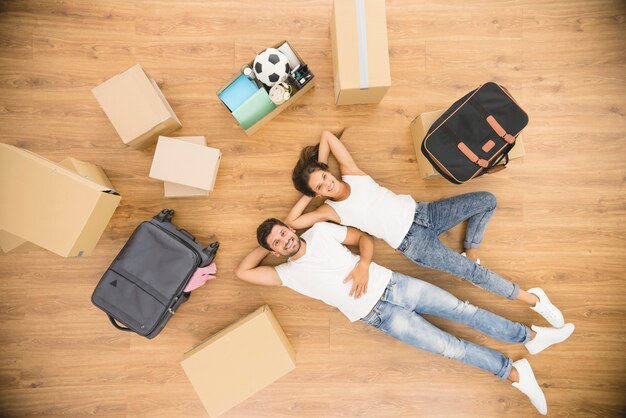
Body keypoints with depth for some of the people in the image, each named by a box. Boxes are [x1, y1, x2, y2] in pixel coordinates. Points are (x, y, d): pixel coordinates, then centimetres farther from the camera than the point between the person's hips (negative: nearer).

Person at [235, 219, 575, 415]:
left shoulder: (319, 230, 2)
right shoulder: (288, 273, -2)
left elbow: (365, 237, 7)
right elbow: (242, 271, -1)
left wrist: (364, 264, -11)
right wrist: (267, 245, 3)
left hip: (392, 285, 2)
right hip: (379, 315, -2)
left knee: (462, 309, 1)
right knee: (450, 347, -3)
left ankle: (530, 336, 17)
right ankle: (513, 372, 13)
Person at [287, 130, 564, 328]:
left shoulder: (352, 175, 2)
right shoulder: (330, 210, -5)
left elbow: (327, 135, 8)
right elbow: (291, 223, -13)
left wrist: (318, 169, 5)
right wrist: (309, 195, -7)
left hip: (421, 212, 5)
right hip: (412, 242, -5)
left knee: (487, 200, -4)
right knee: (473, 273, -11)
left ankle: (470, 252, 8)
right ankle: (531, 298, 10)